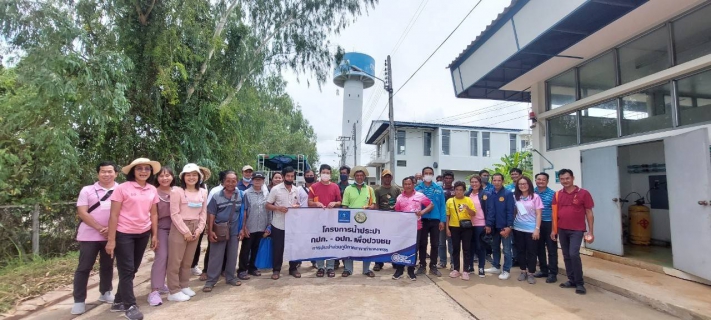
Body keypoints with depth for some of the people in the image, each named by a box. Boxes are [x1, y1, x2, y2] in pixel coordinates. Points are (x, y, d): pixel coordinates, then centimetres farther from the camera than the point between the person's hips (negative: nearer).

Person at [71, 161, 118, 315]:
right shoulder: (87, 190, 1)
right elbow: (82, 213, -6)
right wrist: (100, 228, -14)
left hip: (111, 235, 1)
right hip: (89, 236, -1)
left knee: (107, 266, 13)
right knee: (84, 268, 2)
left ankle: (105, 293, 29)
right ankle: (79, 301, 12)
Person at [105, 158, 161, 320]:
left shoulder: (153, 190, 3)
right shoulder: (122, 188, -11)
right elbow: (114, 215, -10)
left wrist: (155, 235, 6)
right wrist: (111, 239, -12)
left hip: (143, 234, 5)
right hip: (124, 234, -5)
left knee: (133, 269, 14)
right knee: (126, 270, 2)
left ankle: (119, 301, 31)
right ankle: (130, 306, 13)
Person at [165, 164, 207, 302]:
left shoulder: (203, 192, 7)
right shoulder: (177, 191, -9)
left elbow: (203, 213, 8)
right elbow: (174, 214, -12)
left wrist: (199, 229, -2)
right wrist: (186, 231, -13)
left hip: (195, 229, 5)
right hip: (179, 228, -5)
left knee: (187, 261, 14)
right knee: (175, 261, 2)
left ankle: (184, 286, 27)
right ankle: (174, 291, 12)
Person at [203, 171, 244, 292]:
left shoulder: (241, 195, -4)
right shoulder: (216, 196, -8)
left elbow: (243, 212, 3)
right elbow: (211, 214, -5)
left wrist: (242, 228, 2)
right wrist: (210, 231, -9)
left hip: (234, 231, 2)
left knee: (232, 256, 13)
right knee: (216, 257, 5)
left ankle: (230, 277, 28)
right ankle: (210, 281, 16)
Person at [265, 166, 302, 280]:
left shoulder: (296, 190, 5)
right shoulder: (276, 189, -7)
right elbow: (268, 205, -6)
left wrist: (297, 206, -9)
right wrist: (278, 208, -24)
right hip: (278, 224, -3)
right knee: (278, 248, 6)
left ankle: (293, 268, 25)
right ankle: (276, 270, 21)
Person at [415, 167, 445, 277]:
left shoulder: (439, 189, 3)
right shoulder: (417, 188, -2)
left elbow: (442, 205, 2)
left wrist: (442, 220, -4)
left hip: (435, 220, 2)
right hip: (422, 219, -1)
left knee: (435, 244, 10)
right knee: (422, 243, 9)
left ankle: (433, 266, 22)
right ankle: (422, 265, 21)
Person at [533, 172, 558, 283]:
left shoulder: (552, 194, -5)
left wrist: (554, 228, -8)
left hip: (549, 224, -4)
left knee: (552, 249, 2)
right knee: (539, 248, 12)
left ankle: (553, 273, 10)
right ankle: (543, 270, 25)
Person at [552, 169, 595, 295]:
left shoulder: (583, 193, -6)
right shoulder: (558, 194, 5)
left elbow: (589, 213, -3)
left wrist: (591, 232, -5)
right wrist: (554, 229, 9)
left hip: (577, 230, -4)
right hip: (562, 230, 4)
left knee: (574, 254, -13)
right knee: (566, 256, 10)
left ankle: (580, 283, 3)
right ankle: (571, 280, 23)